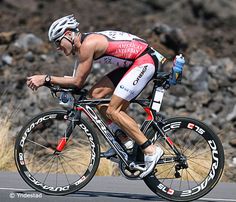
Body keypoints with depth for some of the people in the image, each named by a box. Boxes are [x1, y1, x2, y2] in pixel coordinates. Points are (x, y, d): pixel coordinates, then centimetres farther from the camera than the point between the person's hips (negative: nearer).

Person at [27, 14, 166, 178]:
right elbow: (79, 81, 16)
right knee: (96, 93, 5)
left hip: (145, 61, -10)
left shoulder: (88, 44, -17)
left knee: (113, 110, -13)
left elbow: (78, 82, -15)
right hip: (132, 63, 10)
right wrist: (47, 81, 6)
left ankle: (151, 150, -12)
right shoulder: (83, 46, 12)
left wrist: (46, 79, -12)